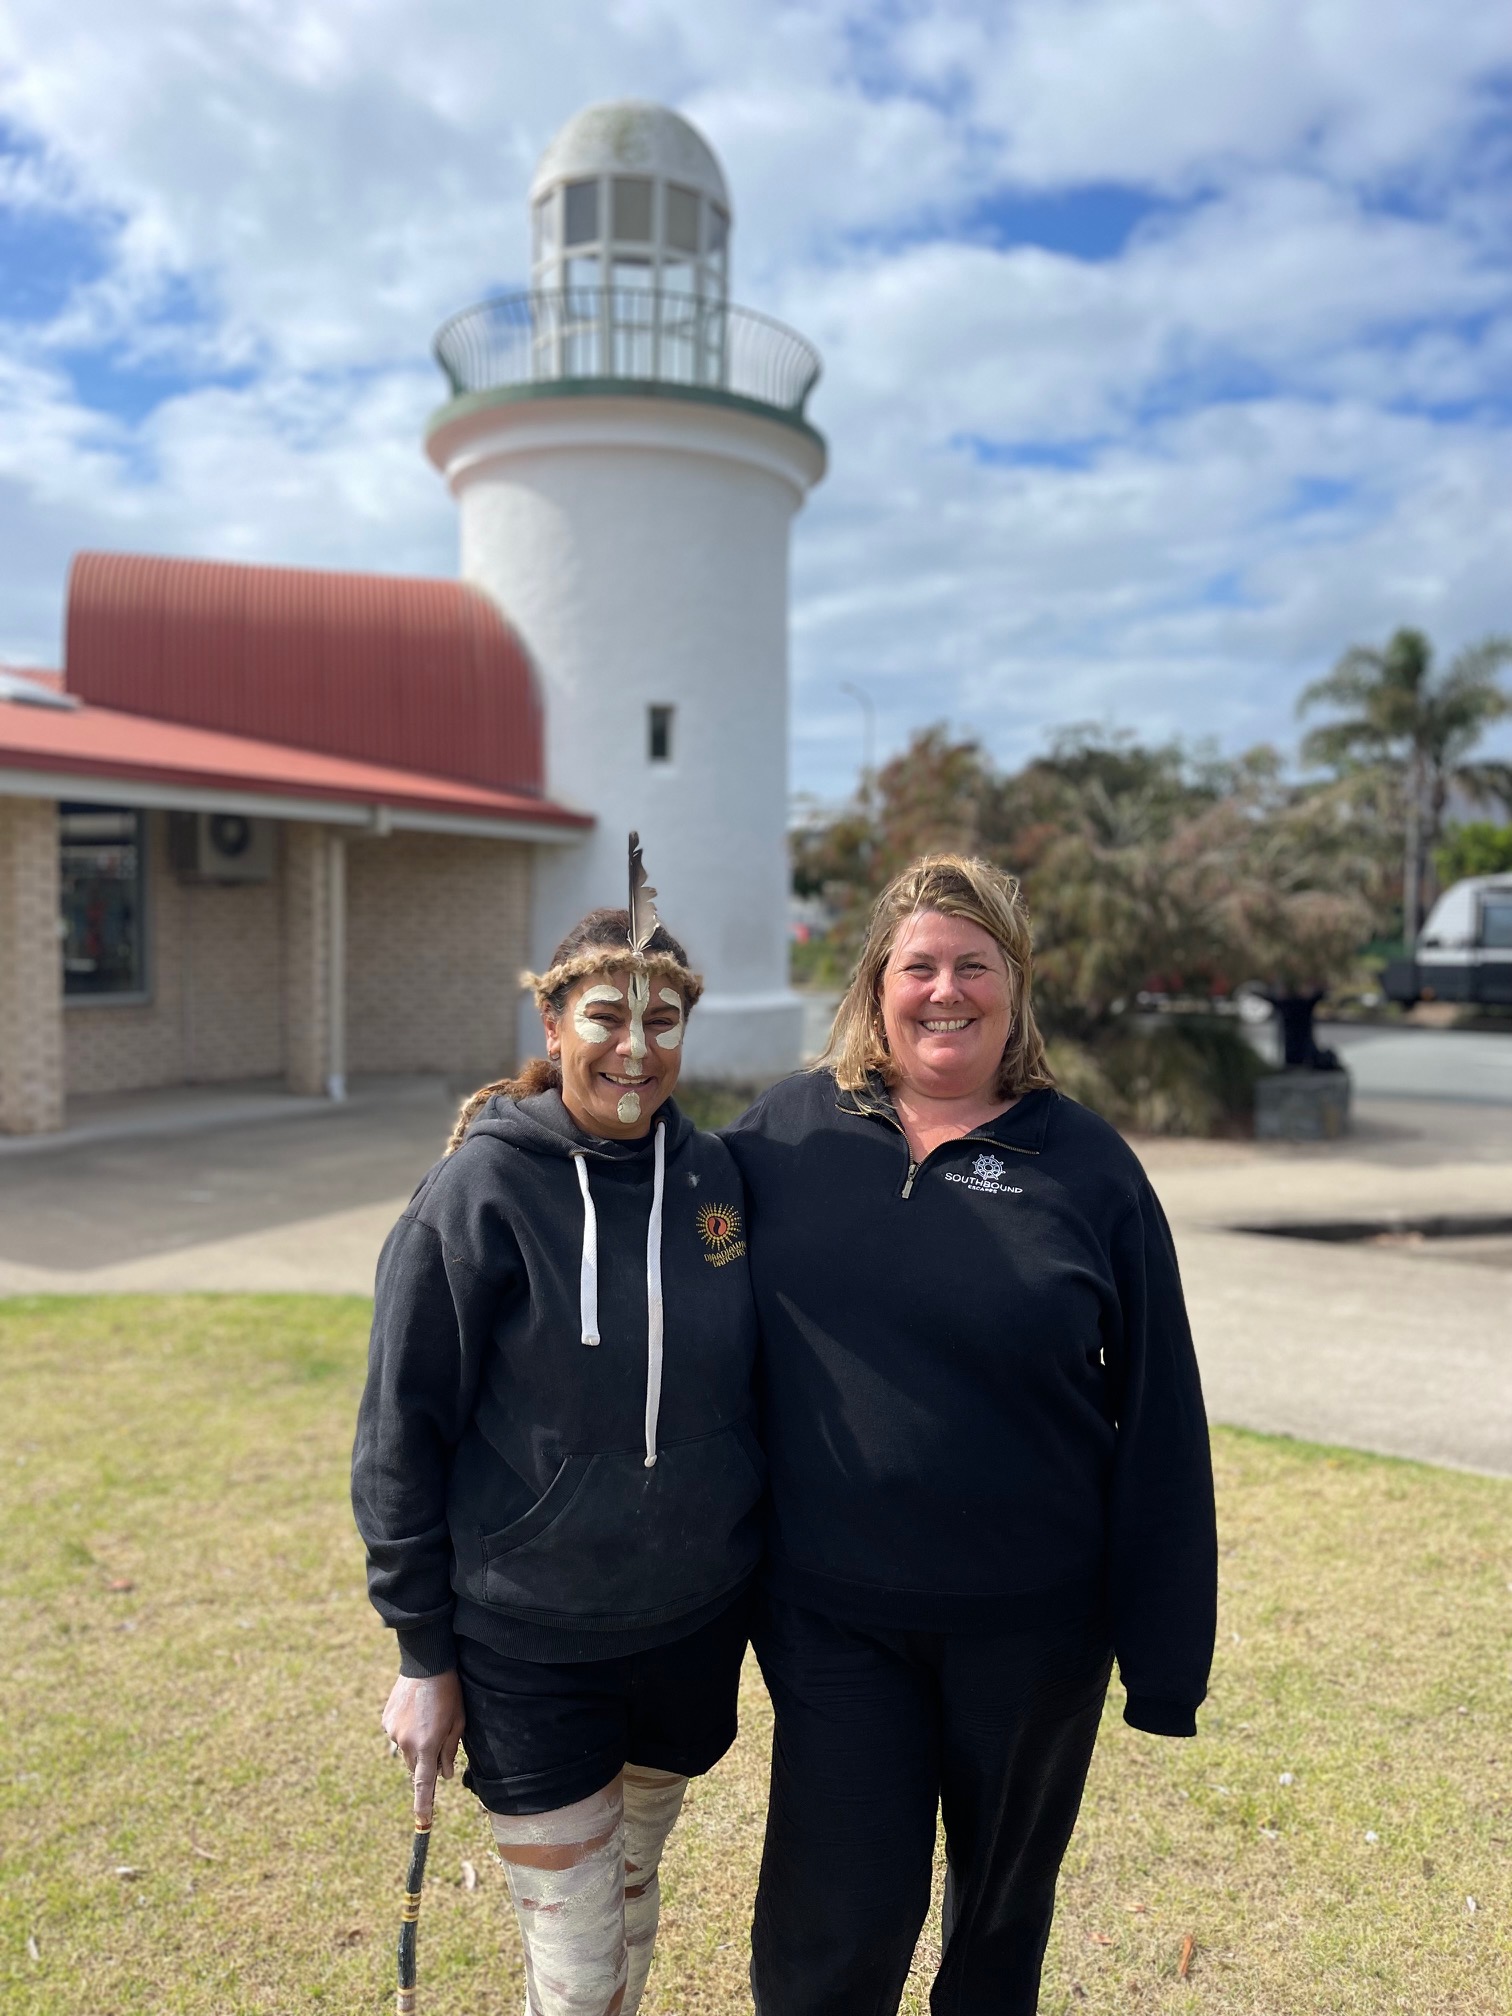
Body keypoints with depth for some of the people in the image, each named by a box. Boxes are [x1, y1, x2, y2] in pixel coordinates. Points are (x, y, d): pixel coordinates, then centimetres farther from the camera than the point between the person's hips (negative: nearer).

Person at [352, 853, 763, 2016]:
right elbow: (402, 1431, -10)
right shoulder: (484, 1189, -16)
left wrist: (768, 1586, 11)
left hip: (693, 1632, 4)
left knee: (632, 1902, 23)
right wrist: (423, 1653, -7)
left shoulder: (716, 1177, -3)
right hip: (528, 1653, -4)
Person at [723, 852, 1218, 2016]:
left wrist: (1165, 1654, -3)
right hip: (834, 1615, 0)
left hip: (1032, 1622, 1)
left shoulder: (1088, 1167, -7)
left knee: (1004, 1909, 22)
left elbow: (1160, 1424, -4)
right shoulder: (787, 1133, -4)